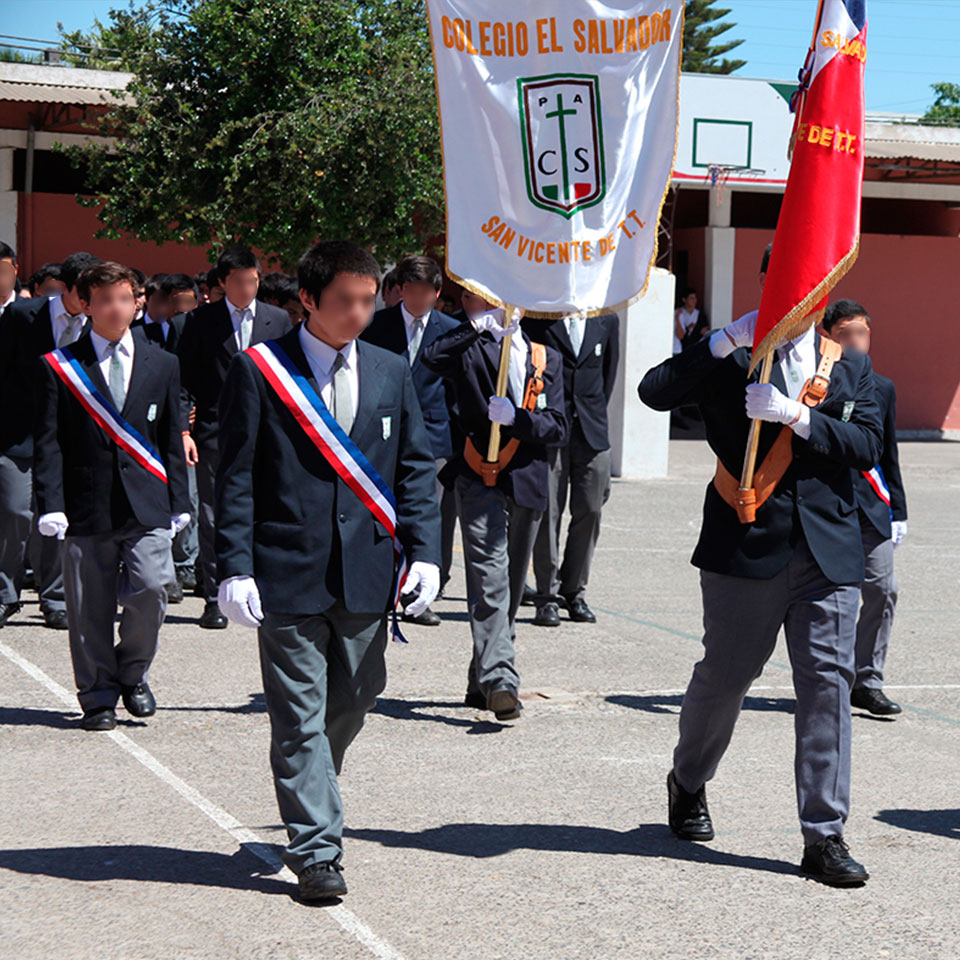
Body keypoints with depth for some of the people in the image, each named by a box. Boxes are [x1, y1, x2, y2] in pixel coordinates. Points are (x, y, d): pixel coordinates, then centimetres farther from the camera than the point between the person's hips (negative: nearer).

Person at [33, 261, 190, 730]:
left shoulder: (162, 365, 12)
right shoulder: (57, 367, 4)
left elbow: (171, 441, 14)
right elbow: (48, 443, 1)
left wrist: (178, 503, 9)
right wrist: (51, 505, -9)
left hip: (147, 506, 1)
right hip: (87, 507, -1)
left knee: (150, 590, -13)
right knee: (90, 609, 3)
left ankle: (132, 672, 12)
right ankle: (99, 696, 17)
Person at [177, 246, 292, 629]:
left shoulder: (278, 320, 9)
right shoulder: (201, 320, 4)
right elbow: (184, 379, 3)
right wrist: (183, 429, -6)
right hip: (215, 432, -1)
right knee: (214, 519, 0)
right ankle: (214, 601, 6)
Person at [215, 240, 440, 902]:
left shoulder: (392, 372, 10)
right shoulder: (259, 371, -3)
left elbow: (415, 468, 12)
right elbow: (236, 476, -3)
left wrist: (423, 550, 0)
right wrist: (236, 567, -11)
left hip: (367, 574, 4)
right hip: (288, 573, -4)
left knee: (354, 699, 13)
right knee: (300, 715, -2)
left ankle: (308, 792, 39)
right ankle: (316, 849, 3)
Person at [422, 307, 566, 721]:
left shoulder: (546, 359, 15)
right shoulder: (471, 351, 4)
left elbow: (557, 427, 6)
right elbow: (430, 358, -19)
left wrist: (516, 418, -12)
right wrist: (477, 325, -19)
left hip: (526, 484, 5)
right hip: (480, 480, -5)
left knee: (510, 587, 11)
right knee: (489, 578, -17)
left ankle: (482, 683, 22)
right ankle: (499, 681, -26)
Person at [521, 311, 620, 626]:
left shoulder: (607, 320, 9)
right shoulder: (536, 319, -1)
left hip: (592, 432, 3)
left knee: (590, 511, 3)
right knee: (548, 511, -3)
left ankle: (575, 590, 17)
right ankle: (547, 595, 5)